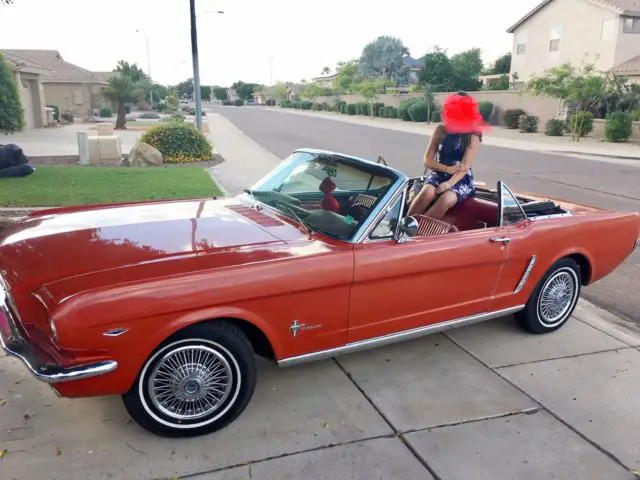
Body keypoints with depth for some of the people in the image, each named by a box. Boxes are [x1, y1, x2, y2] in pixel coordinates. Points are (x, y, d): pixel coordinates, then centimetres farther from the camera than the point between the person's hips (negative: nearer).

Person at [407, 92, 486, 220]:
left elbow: (465, 166, -14)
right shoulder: (441, 129, 5)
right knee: (427, 192, -33)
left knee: (446, 199, -35)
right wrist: (448, 169, -16)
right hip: (439, 174, 2)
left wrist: (449, 184, -32)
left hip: (462, 180, -2)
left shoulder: (473, 135, -4)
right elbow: (427, 161, 1)